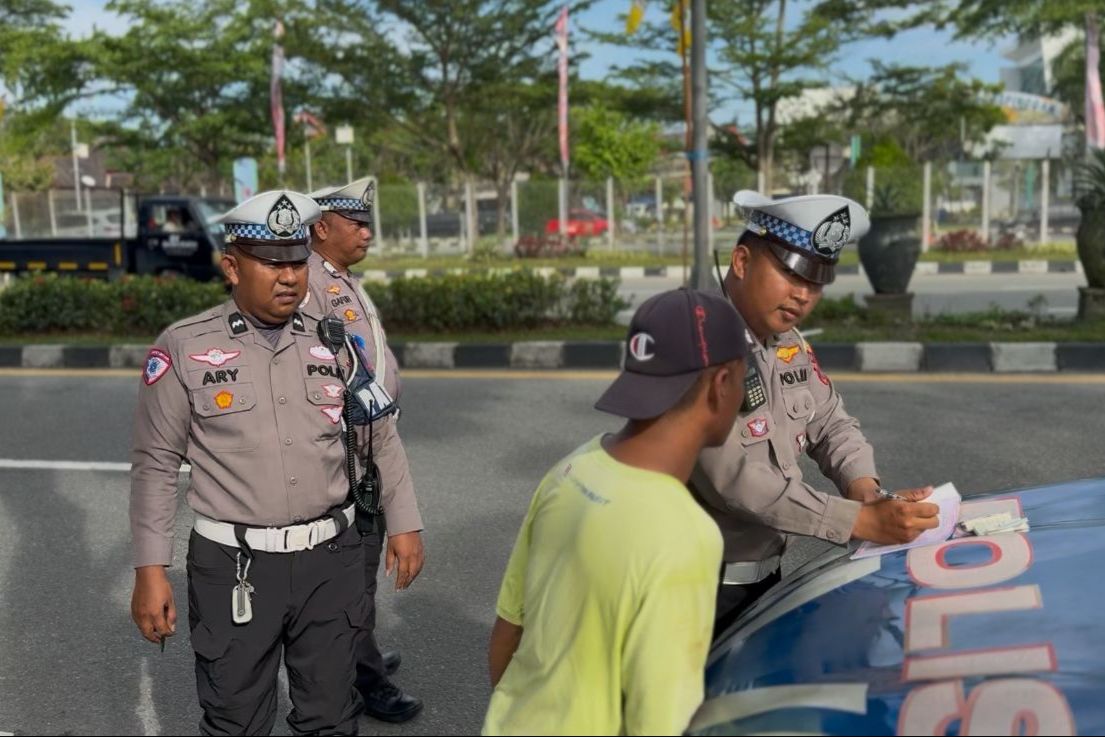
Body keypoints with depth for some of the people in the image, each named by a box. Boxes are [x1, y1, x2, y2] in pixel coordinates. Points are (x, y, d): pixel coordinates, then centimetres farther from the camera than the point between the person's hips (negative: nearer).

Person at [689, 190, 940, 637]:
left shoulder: (789, 342, 3)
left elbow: (831, 423, 10)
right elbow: (732, 478, -31)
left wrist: (865, 490, -12)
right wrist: (863, 521, -31)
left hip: (767, 573, 8)